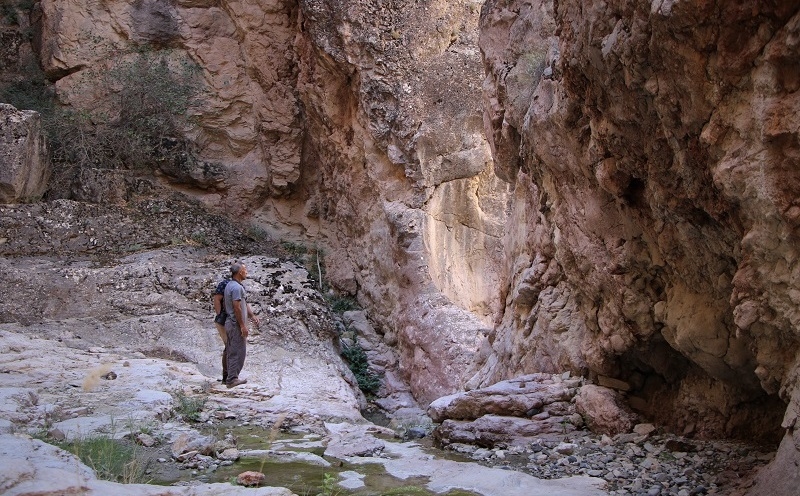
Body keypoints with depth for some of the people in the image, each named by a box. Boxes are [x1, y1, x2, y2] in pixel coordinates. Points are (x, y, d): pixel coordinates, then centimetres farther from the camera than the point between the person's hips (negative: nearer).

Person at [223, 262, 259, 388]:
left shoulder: (229, 285, 15)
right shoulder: (237, 287, -18)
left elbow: (244, 304, 20)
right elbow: (237, 308, -21)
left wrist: (252, 316, 16)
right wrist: (243, 326, -19)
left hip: (230, 323, 10)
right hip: (236, 324, -10)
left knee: (231, 352, 13)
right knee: (238, 352, -5)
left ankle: (230, 377, 19)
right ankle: (232, 379, -2)